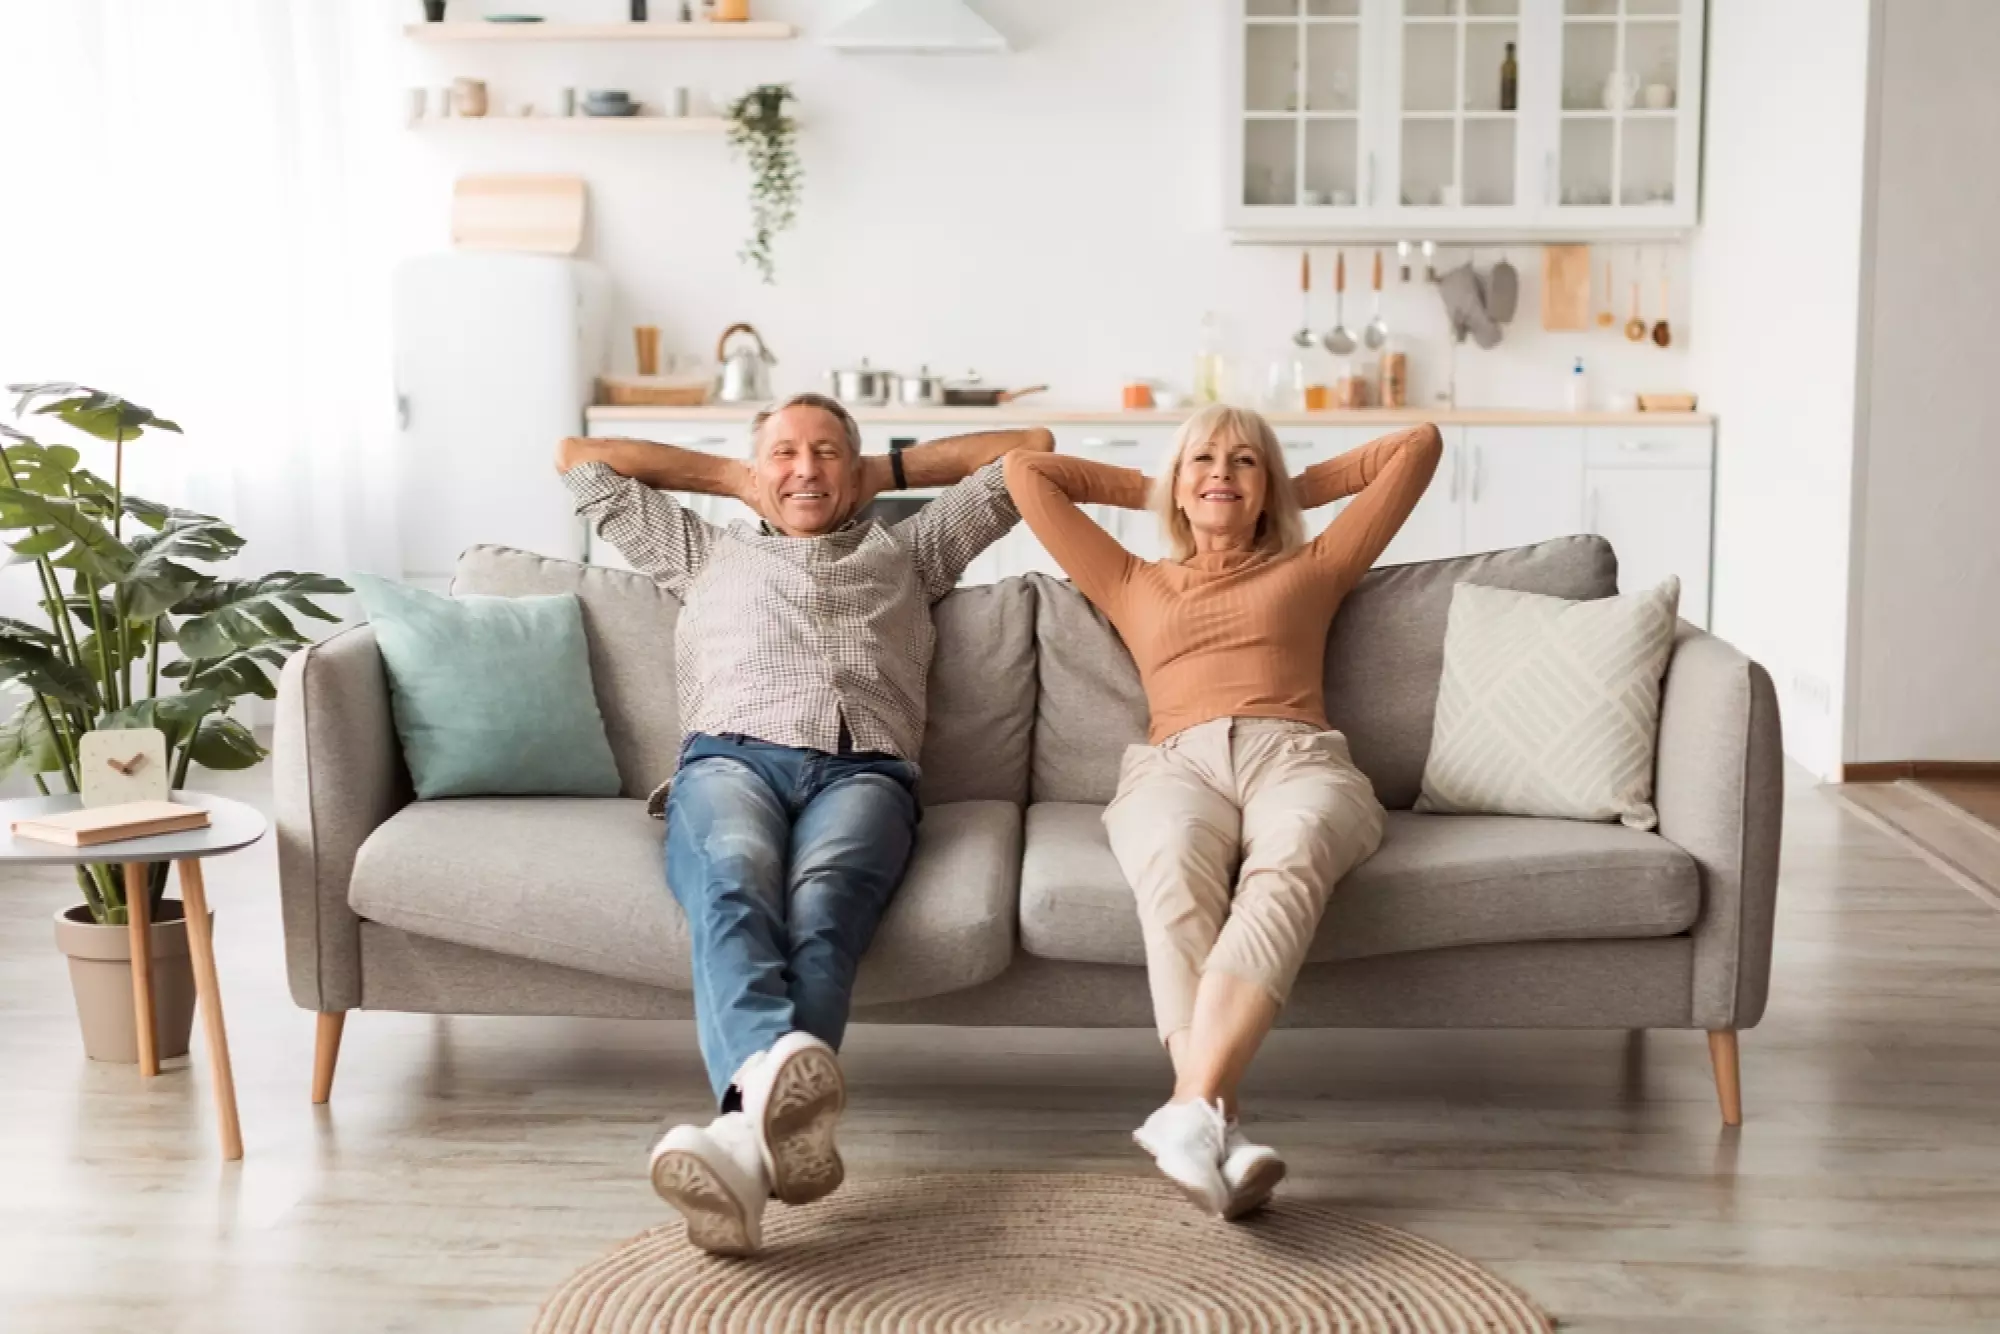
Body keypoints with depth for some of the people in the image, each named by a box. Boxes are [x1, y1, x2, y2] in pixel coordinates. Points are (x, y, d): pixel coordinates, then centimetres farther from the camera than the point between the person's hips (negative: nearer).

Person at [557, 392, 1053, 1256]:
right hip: (730, 757, 1)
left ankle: (749, 1132, -64)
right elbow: (579, 459, 44)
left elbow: (1028, 448, 42)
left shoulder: (907, 550, 39)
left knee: (822, 904, -37)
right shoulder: (704, 553, 39)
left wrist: (890, 469, 44)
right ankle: (777, 1080, -67)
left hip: (863, 771, 0)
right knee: (735, 884, -38)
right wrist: (730, 474, 45)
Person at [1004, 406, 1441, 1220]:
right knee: (1176, 875, -39)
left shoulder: (1311, 570, 33)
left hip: (1296, 755, 0)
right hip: (1175, 764, 1)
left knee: (1284, 868, -40)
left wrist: (1297, 489, 39)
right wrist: (1152, 489, 43)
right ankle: (1221, 1133, -56)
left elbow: (1419, 444, 36)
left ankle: (1191, 1110, -59)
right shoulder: (1132, 586, 35)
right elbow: (1025, 471, 38)